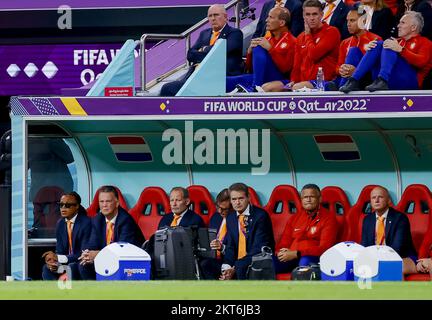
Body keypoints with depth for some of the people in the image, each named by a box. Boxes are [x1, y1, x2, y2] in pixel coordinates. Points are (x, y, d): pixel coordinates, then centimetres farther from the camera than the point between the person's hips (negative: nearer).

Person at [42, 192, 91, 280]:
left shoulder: (86, 223, -15)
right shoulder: (60, 223, 7)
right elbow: (60, 251, 7)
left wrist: (58, 258, -26)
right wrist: (53, 261, -18)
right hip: (66, 263, 6)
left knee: (72, 267, -35)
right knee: (46, 268, -18)